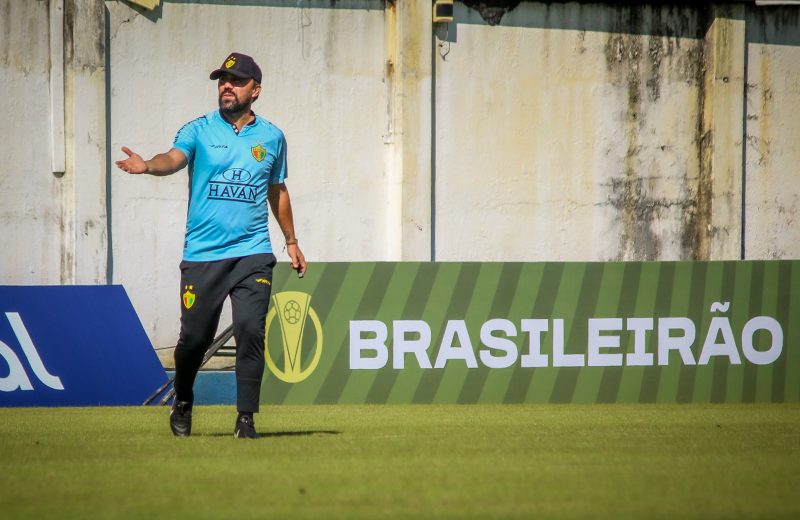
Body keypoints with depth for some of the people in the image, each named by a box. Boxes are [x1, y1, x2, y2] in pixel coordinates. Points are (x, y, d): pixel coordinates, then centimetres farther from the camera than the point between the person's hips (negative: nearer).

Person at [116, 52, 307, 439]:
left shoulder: (271, 137, 10)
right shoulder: (198, 131, 2)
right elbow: (174, 158, -18)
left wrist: (291, 241, 27)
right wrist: (147, 166, -40)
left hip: (253, 253, 1)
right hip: (202, 255, -1)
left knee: (250, 331, -13)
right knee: (195, 337, 1)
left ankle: (246, 418, -7)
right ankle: (183, 403, 28)